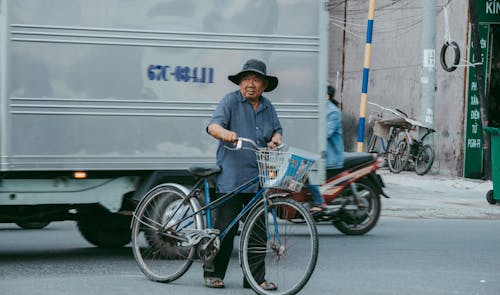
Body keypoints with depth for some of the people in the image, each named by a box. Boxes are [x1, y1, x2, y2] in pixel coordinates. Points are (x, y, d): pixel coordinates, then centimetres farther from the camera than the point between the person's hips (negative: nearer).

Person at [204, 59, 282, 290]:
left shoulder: (267, 106, 16)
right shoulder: (231, 101, -1)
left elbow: (277, 130, 22)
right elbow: (213, 126, -13)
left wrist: (275, 140, -3)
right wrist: (225, 133, -36)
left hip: (259, 179, 5)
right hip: (231, 178, -5)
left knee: (258, 229, 6)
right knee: (225, 228, -4)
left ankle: (256, 278, 12)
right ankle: (213, 273, 9)